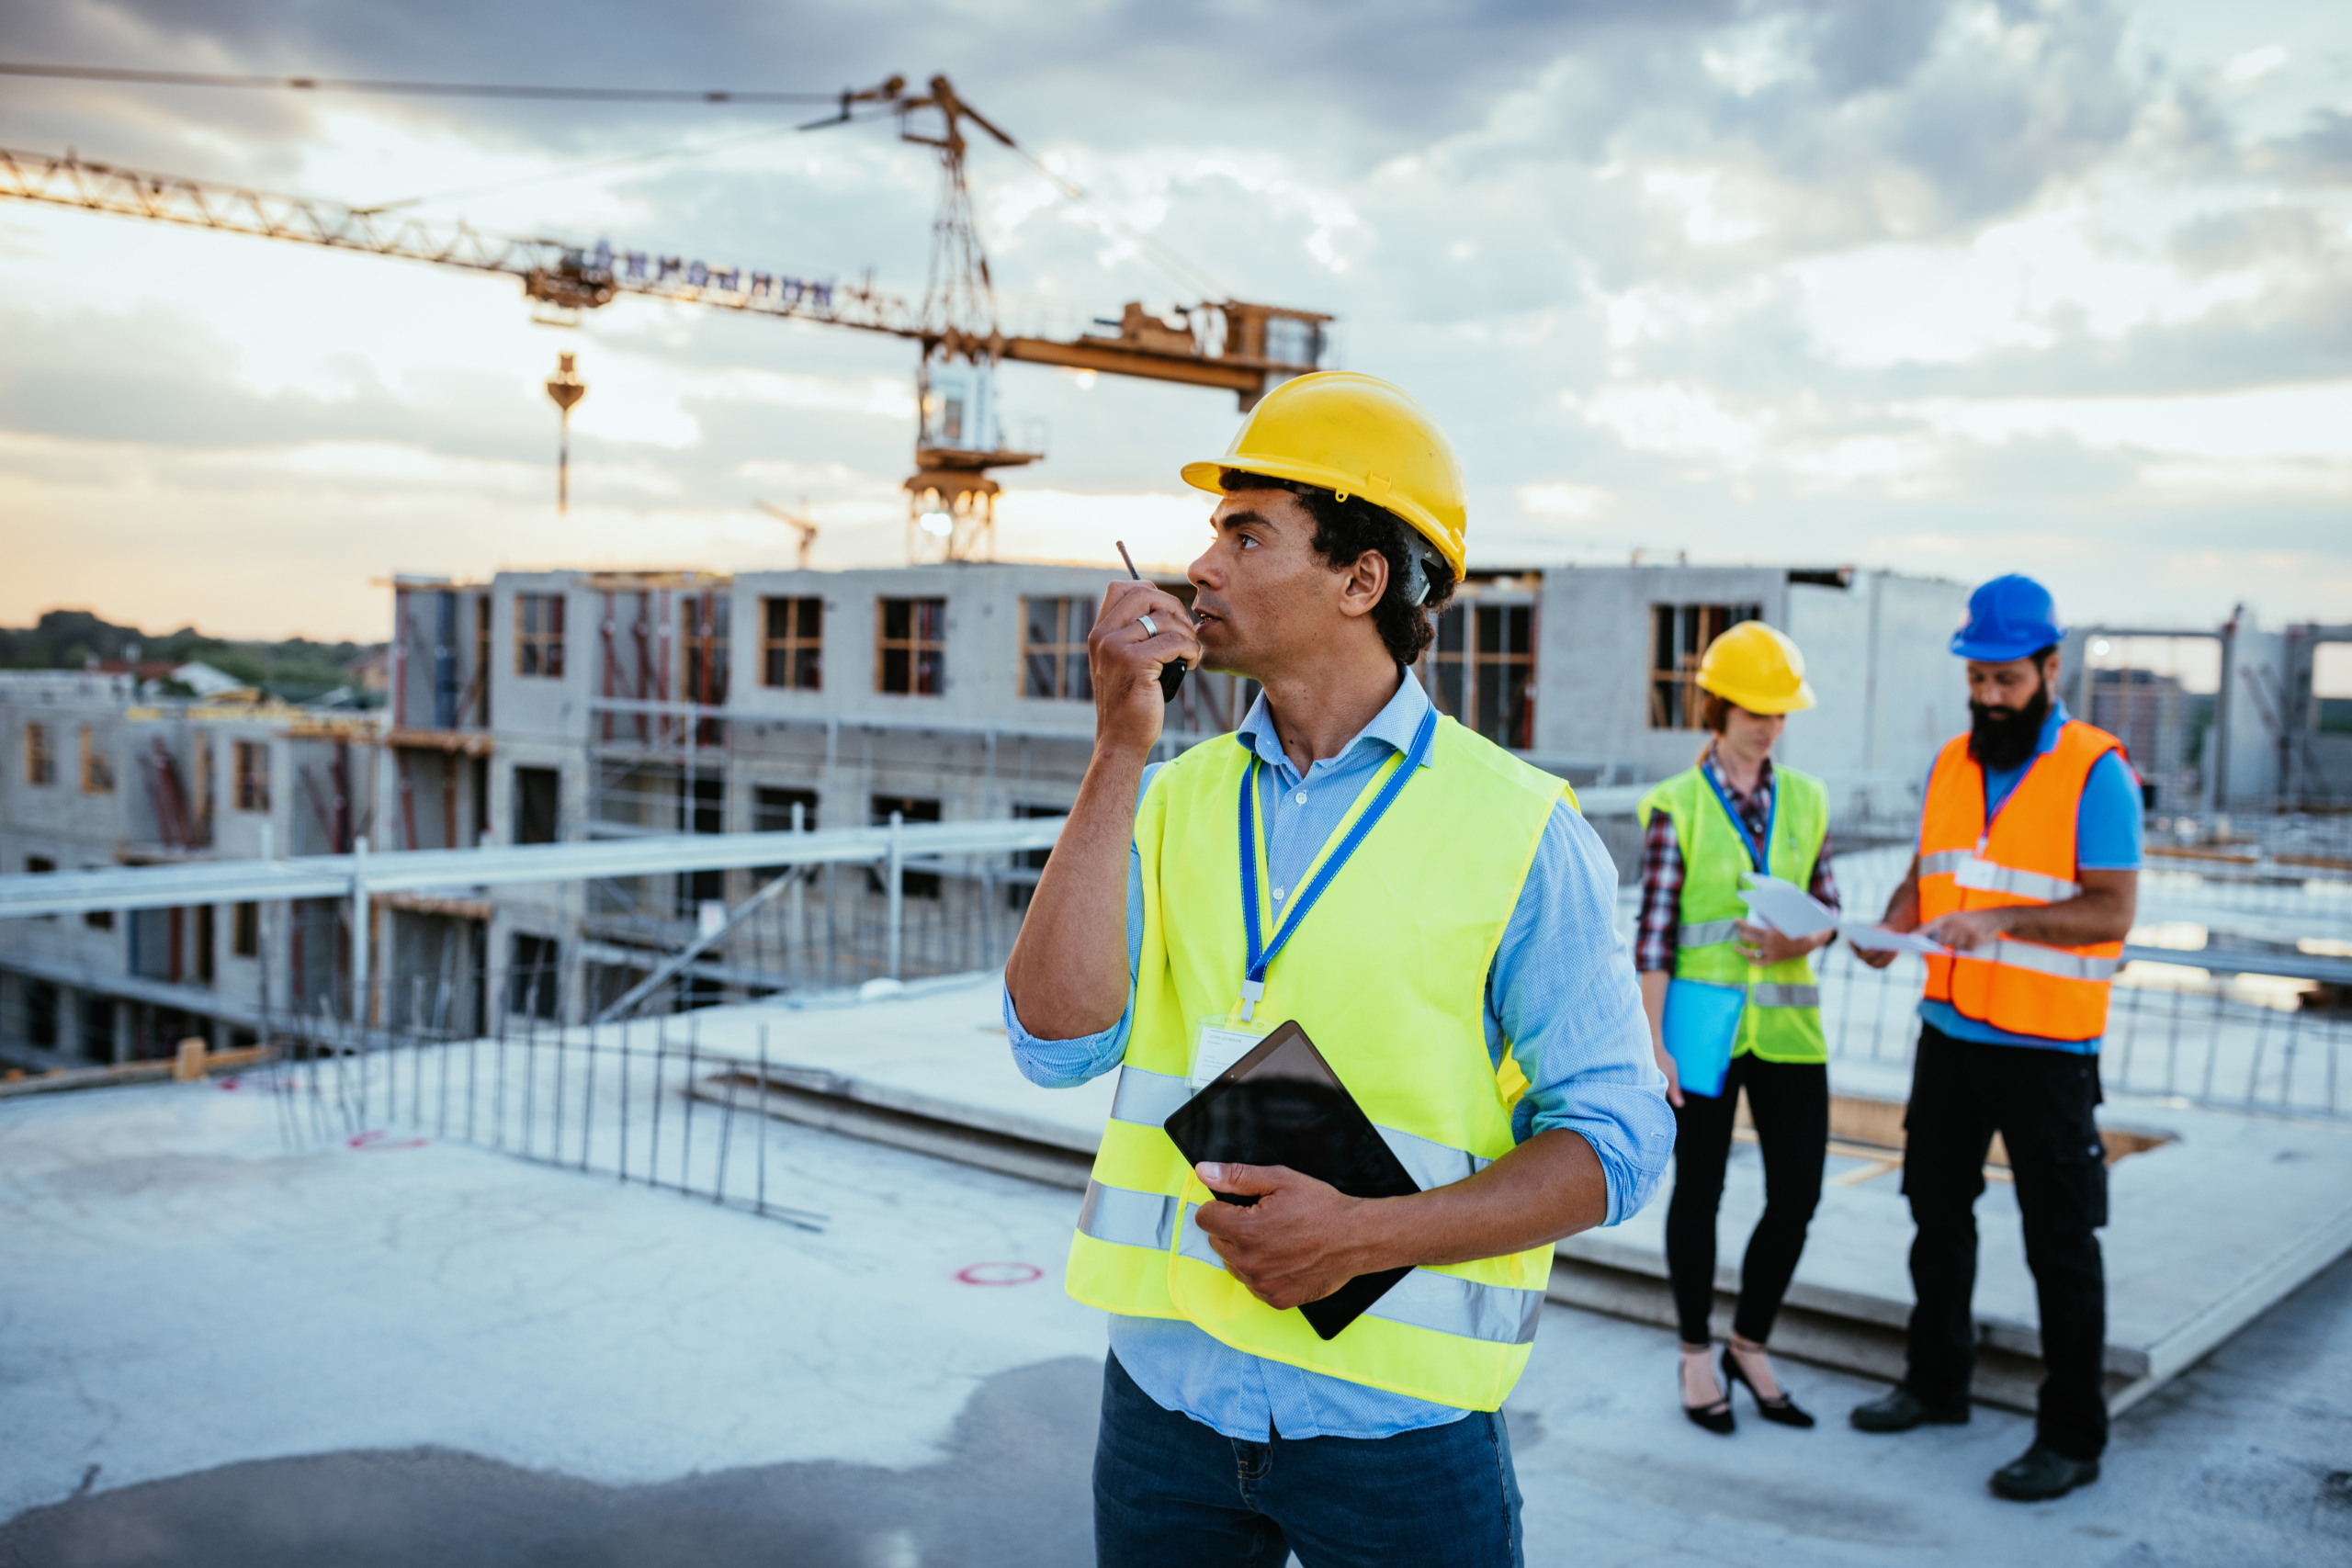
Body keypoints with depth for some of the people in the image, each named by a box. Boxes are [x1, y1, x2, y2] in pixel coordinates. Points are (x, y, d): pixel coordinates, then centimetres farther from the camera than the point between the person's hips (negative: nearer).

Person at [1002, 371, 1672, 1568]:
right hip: (1164, 1390, 3)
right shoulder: (1170, 800, 3)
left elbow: (1616, 1136, -7)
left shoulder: (1519, 829, -7)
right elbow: (1059, 1043, -9)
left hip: (1394, 1418, -3)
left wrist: (1367, 1234, -19)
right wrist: (1118, 749, -13)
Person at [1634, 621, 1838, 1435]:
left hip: (1786, 1025, 4)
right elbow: (1654, 931, -8)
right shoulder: (1677, 806, -5)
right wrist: (1653, 1040, -13)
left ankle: (1750, 1345, 26)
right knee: (1698, 1191, 7)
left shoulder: (1805, 800, 7)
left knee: (1798, 1194, 5)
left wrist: (1803, 940, -11)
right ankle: (1696, 1357, 23)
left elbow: (1828, 906, 13)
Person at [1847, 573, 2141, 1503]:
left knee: (2060, 1244, 2)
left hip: (2047, 1050, -6)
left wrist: (1999, 920, -29)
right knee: (1938, 1214, 17)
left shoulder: (2095, 771, -11)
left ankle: (2072, 1437, 14)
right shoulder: (1951, 764, 8)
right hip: (1950, 1034, 6)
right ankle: (1936, 1383, 34)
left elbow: (2113, 910, -17)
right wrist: (1891, 929, -5)